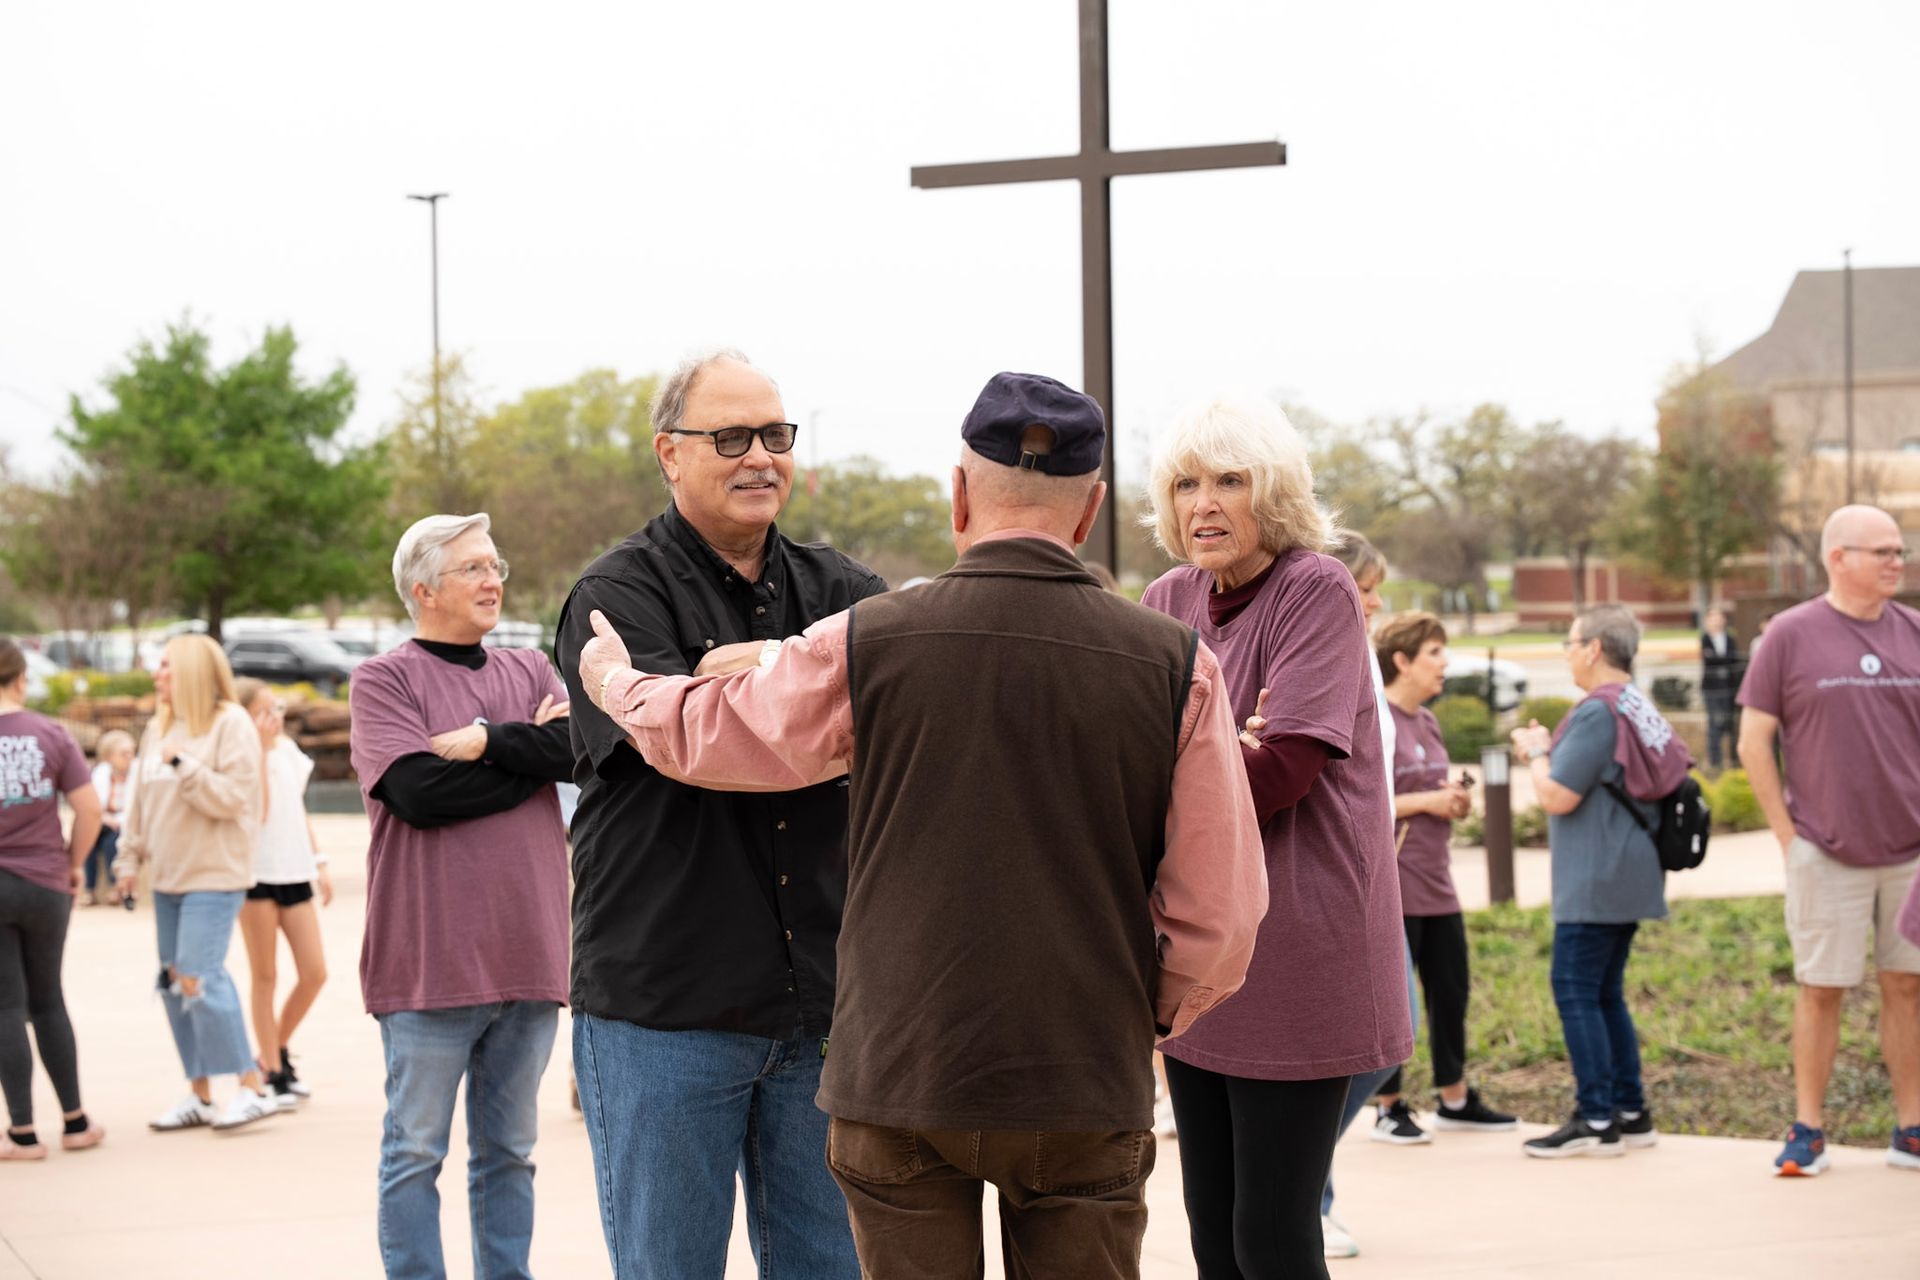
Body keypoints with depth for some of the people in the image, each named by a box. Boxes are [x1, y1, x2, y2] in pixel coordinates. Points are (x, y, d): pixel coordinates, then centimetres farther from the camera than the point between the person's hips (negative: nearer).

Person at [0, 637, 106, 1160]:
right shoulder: (52, 735, -4)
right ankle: (75, 1122, 20)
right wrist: (73, 863, 8)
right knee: (48, 1000, 16)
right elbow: (90, 809, -6)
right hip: (45, 886, 2)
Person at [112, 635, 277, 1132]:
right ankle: (199, 1094, 16)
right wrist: (129, 858, 17)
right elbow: (141, 800, 18)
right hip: (168, 877, 8)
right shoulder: (158, 728, 12)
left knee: (199, 978, -15)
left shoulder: (230, 723, -8)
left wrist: (184, 765, -22)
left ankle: (253, 1087, -6)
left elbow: (234, 797, -15)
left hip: (214, 874, -8)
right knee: (173, 981, 8)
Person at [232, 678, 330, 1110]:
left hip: (294, 871, 6)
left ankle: (278, 1052, 22)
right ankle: (272, 1073, 7)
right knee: (265, 976, 1)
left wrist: (319, 862, 16)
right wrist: (261, 750, -18)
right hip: (256, 873, -6)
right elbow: (257, 811, -20)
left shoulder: (288, 748, 12)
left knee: (314, 973, 2)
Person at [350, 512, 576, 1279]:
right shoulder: (383, 680, 0)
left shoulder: (530, 670, 14)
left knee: (509, 1152, 12)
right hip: (430, 958, -5)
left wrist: (486, 740, -11)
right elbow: (418, 791, -14)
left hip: (526, 952, 5)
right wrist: (533, 757, -5)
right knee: (415, 1151, 1)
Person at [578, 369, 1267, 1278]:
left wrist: (616, 682, 34)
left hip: (900, 1075, 0)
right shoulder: (1174, 665, -4)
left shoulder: (864, 646, -5)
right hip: (1088, 1091, 0)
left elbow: (705, 734, 12)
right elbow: (1222, 913, -2)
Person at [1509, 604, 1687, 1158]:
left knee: (1575, 991, -6)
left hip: (1596, 880, -10)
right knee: (1606, 993, 15)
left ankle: (1596, 1120, -6)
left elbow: (1557, 797, -16)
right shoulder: (1638, 707, 13)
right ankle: (1631, 1113, 17)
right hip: (1628, 877, 10)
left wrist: (1536, 752, 0)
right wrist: (1546, 750, 13)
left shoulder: (1597, 712, -16)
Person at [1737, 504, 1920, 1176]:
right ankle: (1808, 1131, 12)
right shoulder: (1792, 635, -4)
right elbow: (1753, 742, -2)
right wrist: (1788, 835, -5)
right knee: (1820, 989, 3)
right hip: (1826, 854, -3)